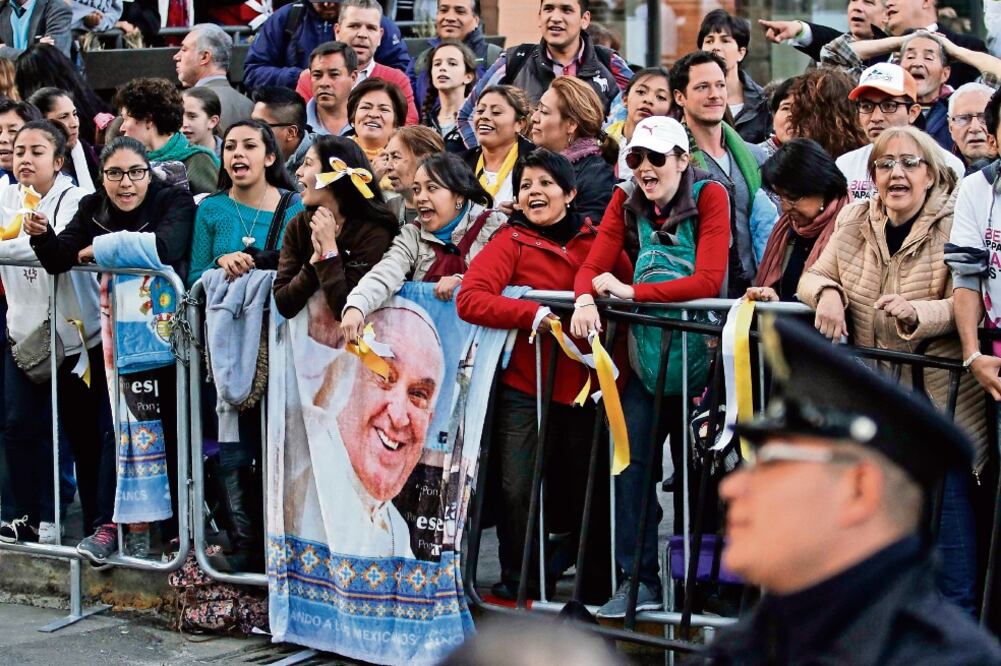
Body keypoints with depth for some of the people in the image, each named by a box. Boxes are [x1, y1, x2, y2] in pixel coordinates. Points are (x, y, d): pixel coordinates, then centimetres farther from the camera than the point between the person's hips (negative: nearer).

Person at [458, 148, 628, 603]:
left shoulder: (597, 242, 7)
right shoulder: (511, 242, -2)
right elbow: (470, 299, -15)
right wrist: (537, 316, -25)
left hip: (584, 389, 2)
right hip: (523, 390, -2)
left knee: (589, 492, 10)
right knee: (518, 490, -8)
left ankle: (597, 590, 27)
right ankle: (519, 584, 12)